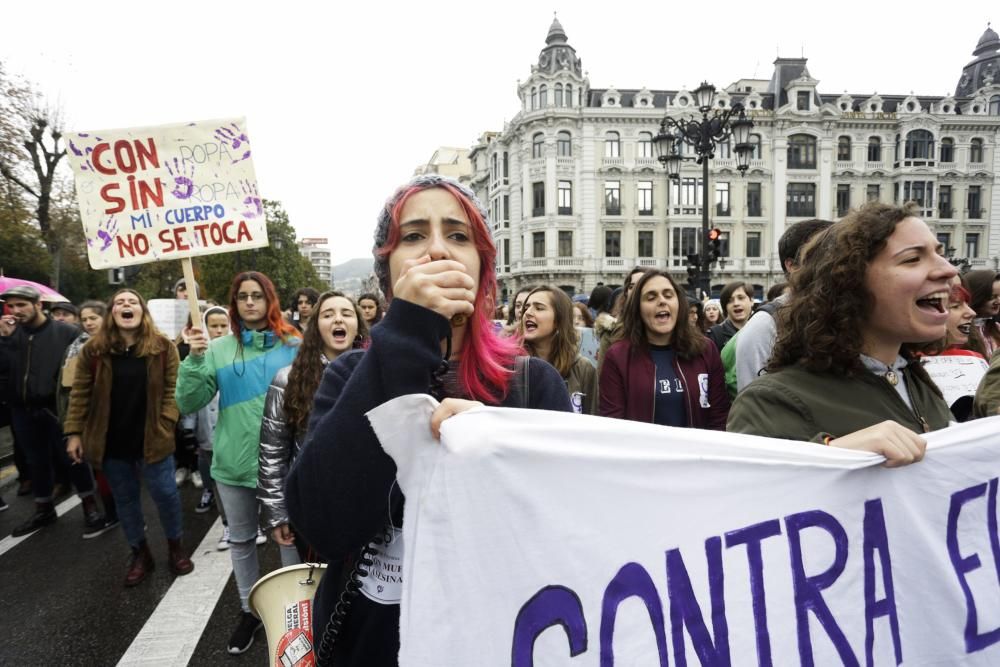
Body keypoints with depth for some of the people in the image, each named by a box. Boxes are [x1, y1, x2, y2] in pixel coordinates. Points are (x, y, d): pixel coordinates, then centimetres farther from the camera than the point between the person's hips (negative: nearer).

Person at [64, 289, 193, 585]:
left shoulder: (163, 347, -6)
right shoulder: (93, 349, -3)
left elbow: (172, 389, -4)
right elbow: (80, 394, 1)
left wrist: (166, 422, -13)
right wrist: (73, 432, -2)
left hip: (152, 438, -2)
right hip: (111, 441, 2)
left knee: (165, 493, 5)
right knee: (125, 499, 14)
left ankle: (175, 547, 27)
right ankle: (139, 553, 30)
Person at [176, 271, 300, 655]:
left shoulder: (293, 346, -3)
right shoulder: (218, 350, 0)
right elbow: (188, 404, -5)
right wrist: (195, 360, -18)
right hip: (234, 462, 2)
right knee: (241, 539, 17)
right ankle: (249, 609, 36)